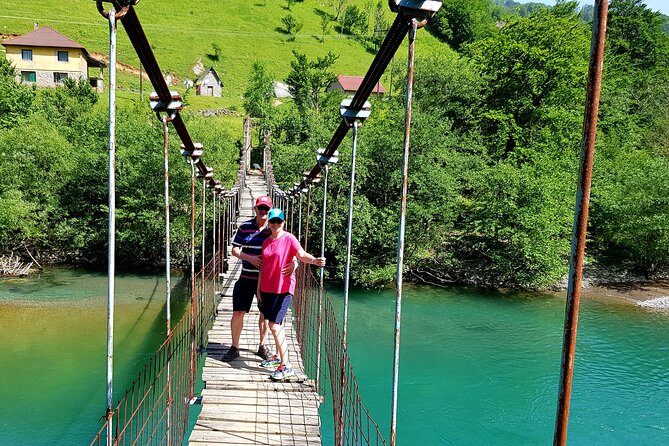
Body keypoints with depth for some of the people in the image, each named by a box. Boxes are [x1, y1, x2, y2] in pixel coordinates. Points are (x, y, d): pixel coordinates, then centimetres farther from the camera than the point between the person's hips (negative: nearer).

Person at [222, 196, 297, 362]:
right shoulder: (244, 227, -1)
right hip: (246, 278, 0)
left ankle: (262, 346, 33)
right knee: (238, 312, -1)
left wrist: (293, 263, -29)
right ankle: (234, 348, 17)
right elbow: (235, 250, 1)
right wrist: (249, 258, -17)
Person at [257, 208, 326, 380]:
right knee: (276, 324, 17)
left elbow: (301, 254, -23)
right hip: (267, 288, 7)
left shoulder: (289, 239, -7)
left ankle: (286, 366, -9)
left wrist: (314, 260, -44)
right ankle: (278, 357, 33)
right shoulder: (266, 242, 12)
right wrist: (259, 288, 15)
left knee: (274, 325, -13)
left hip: (283, 288, -7)